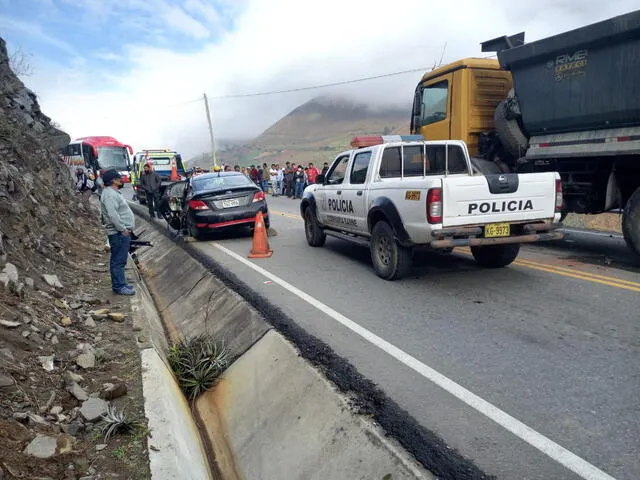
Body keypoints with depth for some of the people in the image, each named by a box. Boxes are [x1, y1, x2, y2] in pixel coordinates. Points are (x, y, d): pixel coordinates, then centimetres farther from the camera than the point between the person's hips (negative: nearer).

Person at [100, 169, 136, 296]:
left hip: (122, 232, 11)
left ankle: (120, 283, 24)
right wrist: (123, 229, -21)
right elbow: (112, 214, -25)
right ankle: (119, 286, -2)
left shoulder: (114, 192, 19)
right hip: (119, 233, -11)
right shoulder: (110, 194, -16)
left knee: (120, 260, 16)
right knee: (118, 260, -6)